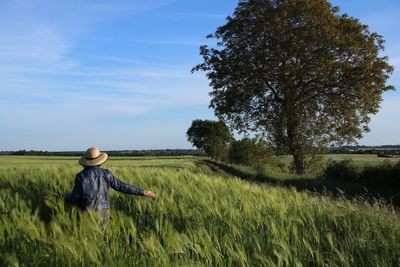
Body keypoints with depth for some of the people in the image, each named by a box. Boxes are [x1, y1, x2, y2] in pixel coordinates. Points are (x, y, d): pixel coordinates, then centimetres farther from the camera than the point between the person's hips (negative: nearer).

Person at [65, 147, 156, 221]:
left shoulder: (81, 176, -9)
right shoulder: (105, 174, -3)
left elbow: (74, 198, -7)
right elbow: (122, 186, -3)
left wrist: (67, 197, 19)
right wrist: (143, 192, 3)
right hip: (103, 213, 2)